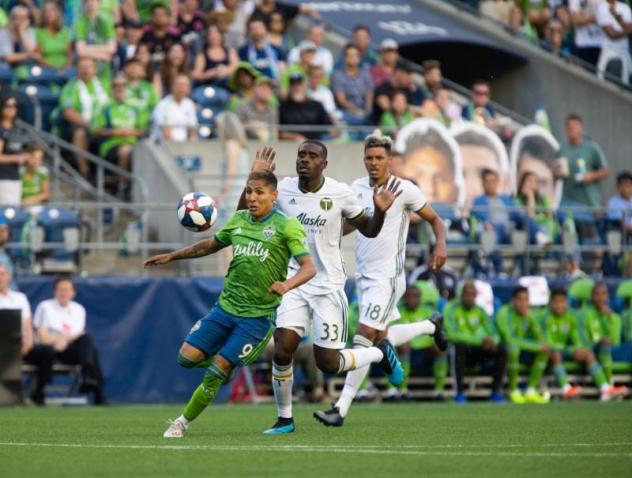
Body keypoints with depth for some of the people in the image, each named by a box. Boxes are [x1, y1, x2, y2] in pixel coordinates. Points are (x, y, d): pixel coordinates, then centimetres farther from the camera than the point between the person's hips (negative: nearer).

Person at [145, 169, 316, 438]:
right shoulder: (239, 220, 8)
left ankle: (184, 422, 8)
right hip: (226, 305, 5)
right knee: (187, 357, -5)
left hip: (259, 315, -5)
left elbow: (309, 267, -15)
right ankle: (227, 363, 24)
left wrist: (287, 284, -36)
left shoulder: (286, 226, -9)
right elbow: (212, 244, 27)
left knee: (215, 372, -9)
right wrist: (172, 256, 26)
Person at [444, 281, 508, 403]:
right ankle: (460, 393, -32)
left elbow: (493, 334, 3)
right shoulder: (451, 309, -9)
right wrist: (480, 340, -32)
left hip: (474, 351, 5)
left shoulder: (479, 310, 6)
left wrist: (492, 341, -25)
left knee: (501, 350, -17)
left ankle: (495, 392, -14)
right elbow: (452, 334, -23)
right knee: (459, 347, -39)